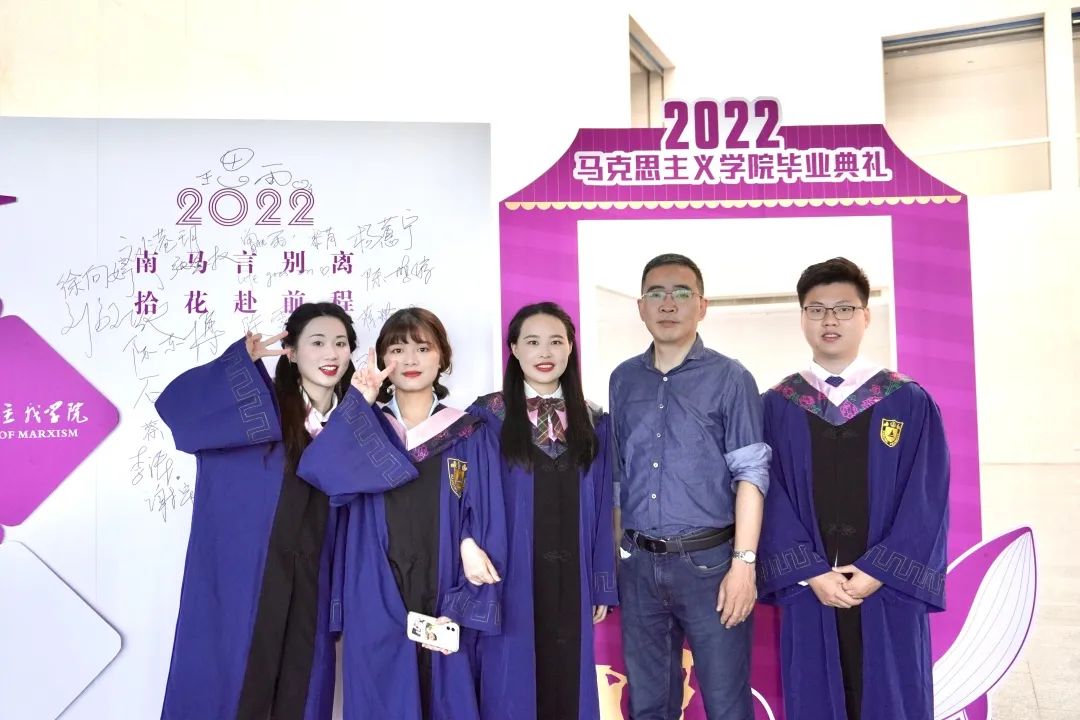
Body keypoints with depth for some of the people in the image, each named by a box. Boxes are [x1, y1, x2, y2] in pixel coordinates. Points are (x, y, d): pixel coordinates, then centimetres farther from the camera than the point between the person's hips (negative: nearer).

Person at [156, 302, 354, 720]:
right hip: (242, 580, -3)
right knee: (234, 685, 6)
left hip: (309, 588, 3)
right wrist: (242, 358, -22)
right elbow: (175, 405, -13)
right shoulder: (258, 406, -3)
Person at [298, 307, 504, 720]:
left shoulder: (471, 436, 3)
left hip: (445, 603, 0)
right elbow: (318, 470, -14)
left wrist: (466, 604, -14)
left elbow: (487, 523, -3)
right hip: (377, 605, 1)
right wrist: (360, 400, -16)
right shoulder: (363, 429, 6)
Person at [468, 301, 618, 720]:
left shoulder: (592, 422, 7)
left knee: (567, 684, 11)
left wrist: (603, 584, 5)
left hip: (571, 579, 3)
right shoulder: (488, 416, -3)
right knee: (512, 686, 5)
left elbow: (602, 509, 7)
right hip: (511, 578, -3)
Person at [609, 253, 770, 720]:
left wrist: (743, 561, -14)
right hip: (639, 564, 4)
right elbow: (615, 474, 11)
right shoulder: (623, 380, 8)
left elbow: (750, 474, -7)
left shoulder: (730, 379, -4)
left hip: (709, 560, -4)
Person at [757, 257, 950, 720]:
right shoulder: (775, 407, 3)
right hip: (808, 591, 1)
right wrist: (811, 573, -11)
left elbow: (926, 500, -3)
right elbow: (770, 499, -1)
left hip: (888, 590, 0)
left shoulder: (910, 403, 1)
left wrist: (877, 572, -11)